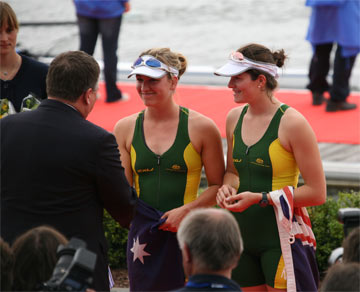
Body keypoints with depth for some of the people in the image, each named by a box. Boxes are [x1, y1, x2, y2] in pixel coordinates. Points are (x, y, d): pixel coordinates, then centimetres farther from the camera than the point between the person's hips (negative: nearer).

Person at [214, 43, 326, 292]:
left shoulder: (292, 123, -13)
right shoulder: (235, 117, 7)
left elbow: (317, 193, -13)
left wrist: (260, 198, -17)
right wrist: (228, 187, 1)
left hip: (282, 237, -7)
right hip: (243, 235, 7)